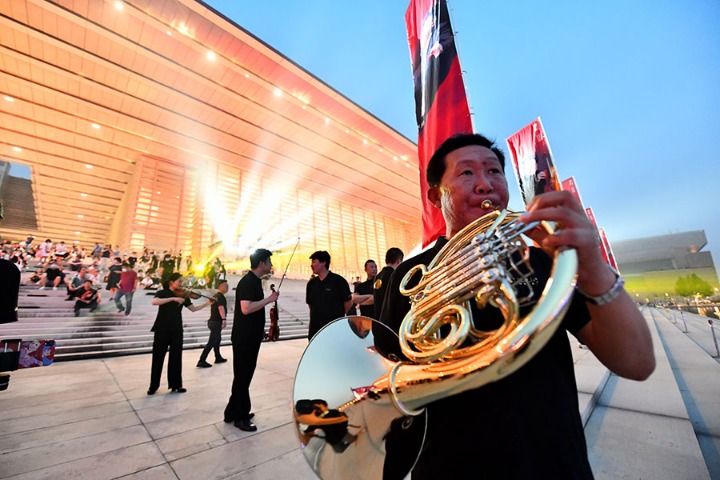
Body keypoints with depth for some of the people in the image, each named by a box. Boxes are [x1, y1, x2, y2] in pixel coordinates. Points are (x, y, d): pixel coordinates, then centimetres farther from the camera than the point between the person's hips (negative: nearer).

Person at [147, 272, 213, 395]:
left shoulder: (183, 296, 7)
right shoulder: (162, 293, -3)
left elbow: (193, 309, 4)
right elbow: (154, 302, -24)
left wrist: (208, 303, -8)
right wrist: (173, 298, -32)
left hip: (176, 330, 3)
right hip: (162, 329, -3)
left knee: (176, 357, 7)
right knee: (158, 358, 6)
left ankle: (176, 384, 17)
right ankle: (153, 386, 21)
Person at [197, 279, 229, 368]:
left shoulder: (215, 296, 14)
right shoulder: (221, 296, -16)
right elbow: (221, 307, -34)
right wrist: (224, 319, -46)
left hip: (212, 321, 10)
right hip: (217, 322, -10)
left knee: (217, 339, 20)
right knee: (211, 342, -8)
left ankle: (218, 358, 29)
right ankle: (201, 361, -8)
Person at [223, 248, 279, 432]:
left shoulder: (255, 281, 11)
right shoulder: (248, 281, -20)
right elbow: (246, 308, -31)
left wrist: (260, 328, 20)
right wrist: (269, 299, -23)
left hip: (251, 337, 10)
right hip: (243, 338, -10)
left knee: (244, 375, 19)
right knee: (242, 376, 4)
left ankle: (233, 412, 34)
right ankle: (240, 417, 20)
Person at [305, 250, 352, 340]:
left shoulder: (338, 281, -9)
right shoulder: (311, 283, 7)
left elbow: (348, 302, -3)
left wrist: (337, 314, 5)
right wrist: (318, 315, 12)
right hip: (315, 327, 5)